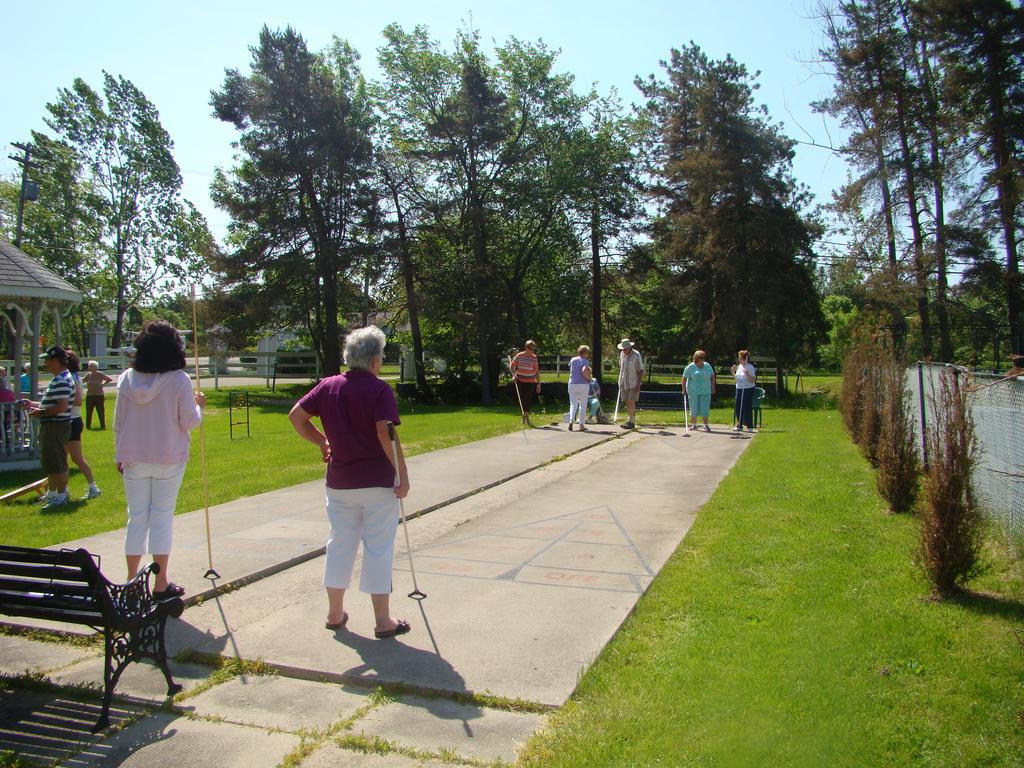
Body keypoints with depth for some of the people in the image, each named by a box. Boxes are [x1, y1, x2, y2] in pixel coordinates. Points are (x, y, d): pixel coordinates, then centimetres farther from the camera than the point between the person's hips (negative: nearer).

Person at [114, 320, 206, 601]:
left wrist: (120, 454, 14)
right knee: (162, 517, 5)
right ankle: (161, 584, 10)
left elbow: (118, 422, 4)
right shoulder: (179, 380, -12)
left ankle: (132, 580, 20)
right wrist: (198, 405, 10)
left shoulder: (128, 378, -1)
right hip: (169, 461, -3)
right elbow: (189, 422, -9)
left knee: (137, 517, 12)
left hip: (134, 459, 3)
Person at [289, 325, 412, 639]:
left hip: (339, 482, 5)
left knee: (340, 543, 17)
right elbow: (386, 433, -23)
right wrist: (402, 473, -18)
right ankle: (383, 621, 12)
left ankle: (335, 613, 28)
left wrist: (322, 441, 15)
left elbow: (296, 416, 5)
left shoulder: (328, 386, 3)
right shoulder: (379, 389, -13)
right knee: (378, 548, 4)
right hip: (378, 483, -5)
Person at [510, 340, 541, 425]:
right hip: (520, 381, 1)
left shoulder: (534, 357, -5)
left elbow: (537, 371, -2)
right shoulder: (519, 356, -5)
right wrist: (513, 375, -12)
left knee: (527, 399, -9)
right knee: (521, 399, 6)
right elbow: (511, 366, 3)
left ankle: (526, 416, 1)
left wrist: (539, 384, -4)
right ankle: (524, 415, 20)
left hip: (530, 382, -1)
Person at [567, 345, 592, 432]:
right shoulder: (585, 361, -8)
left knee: (573, 404, 9)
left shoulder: (572, 360, 8)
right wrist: (589, 378, -8)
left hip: (572, 384, 4)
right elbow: (584, 371, -23)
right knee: (583, 405, 7)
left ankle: (571, 421, -14)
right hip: (583, 385, -4)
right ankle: (581, 425, 8)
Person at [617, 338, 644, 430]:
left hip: (633, 383, -5)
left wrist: (638, 385, -15)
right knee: (627, 402, 8)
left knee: (631, 402, -11)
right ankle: (629, 420, 15)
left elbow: (641, 371, -11)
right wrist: (620, 381, 15)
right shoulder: (622, 354, 4)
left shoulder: (636, 355, -13)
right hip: (624, 383, 5)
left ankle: (631, 422, -10)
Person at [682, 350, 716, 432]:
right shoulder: (690, 367, -4)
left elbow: (712, 376, 16)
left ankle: (706, 425, 7)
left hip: (705, 392, 2)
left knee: (705, 409, -1)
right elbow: (684, 378, -2)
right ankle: (694, 425, 17)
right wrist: (684, 389, -4)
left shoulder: (707, 365, 8)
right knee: (694, 409, 5)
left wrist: (713, 387, 10)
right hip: (693, 392, -2)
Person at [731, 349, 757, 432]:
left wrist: (748, 374, -29)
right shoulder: (739, 366, 10)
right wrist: (733, 372, 8)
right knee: (737, 408, 9)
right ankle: (739, 426, 19)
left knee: (747, 408, -5)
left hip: (748, 389, -8)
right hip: (739, 389, 8)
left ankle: (750, 426, 4)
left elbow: (753, 380, -15)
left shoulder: (750, 367, -12)